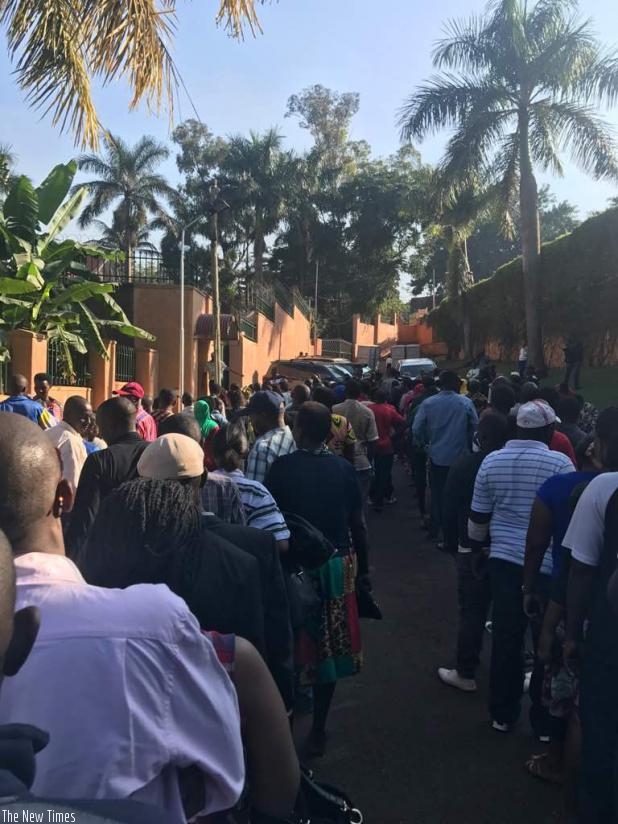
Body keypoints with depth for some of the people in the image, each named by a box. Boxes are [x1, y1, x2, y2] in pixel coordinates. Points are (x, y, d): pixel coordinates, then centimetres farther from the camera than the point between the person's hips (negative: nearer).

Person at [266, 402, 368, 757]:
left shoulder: (282, 467, -11)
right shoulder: (344, 469, -6)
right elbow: (358, 524, -2)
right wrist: (364, 568, 10)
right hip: (337, 567, 1)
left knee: (292, 645, 16)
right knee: (329, 647, 14)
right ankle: (318, 730, 25)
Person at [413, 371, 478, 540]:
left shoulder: (428, 403, -6)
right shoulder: (466, 403, -8)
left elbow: (416, 429, -7)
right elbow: (476, 428, -6)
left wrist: (424, 443, 12)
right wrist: (470, 446, 11)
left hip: (437, 456, 1)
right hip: (461, 457, -1)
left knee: (438, 494, 14)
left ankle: (435, 531, 21)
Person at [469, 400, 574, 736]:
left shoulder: (491, 461, 1)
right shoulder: (559, 463, -12)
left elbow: (478, 517, 7)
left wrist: (477, 543, 24)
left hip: (504, 559, 4)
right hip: (548, 564, -4)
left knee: (505, 637, 14)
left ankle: (502, 713, 27)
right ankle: (544, 720, 22)